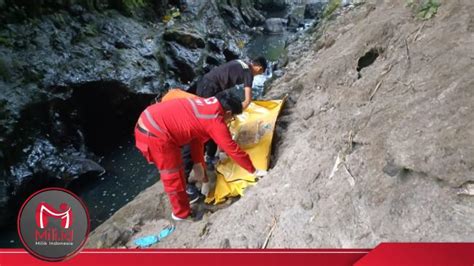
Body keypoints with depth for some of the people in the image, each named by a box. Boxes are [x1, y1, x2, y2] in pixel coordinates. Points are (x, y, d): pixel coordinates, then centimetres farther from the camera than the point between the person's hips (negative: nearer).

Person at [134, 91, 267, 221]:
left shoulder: (205, 105, 15)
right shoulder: (216, 121, -11)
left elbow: (197, 135, 21)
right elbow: (232, 149, -6)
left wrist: (198, 164, 25)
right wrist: (254, 171, 6)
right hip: (155, 133, -10)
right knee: (174, 176, 7)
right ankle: (182, 215, 26)